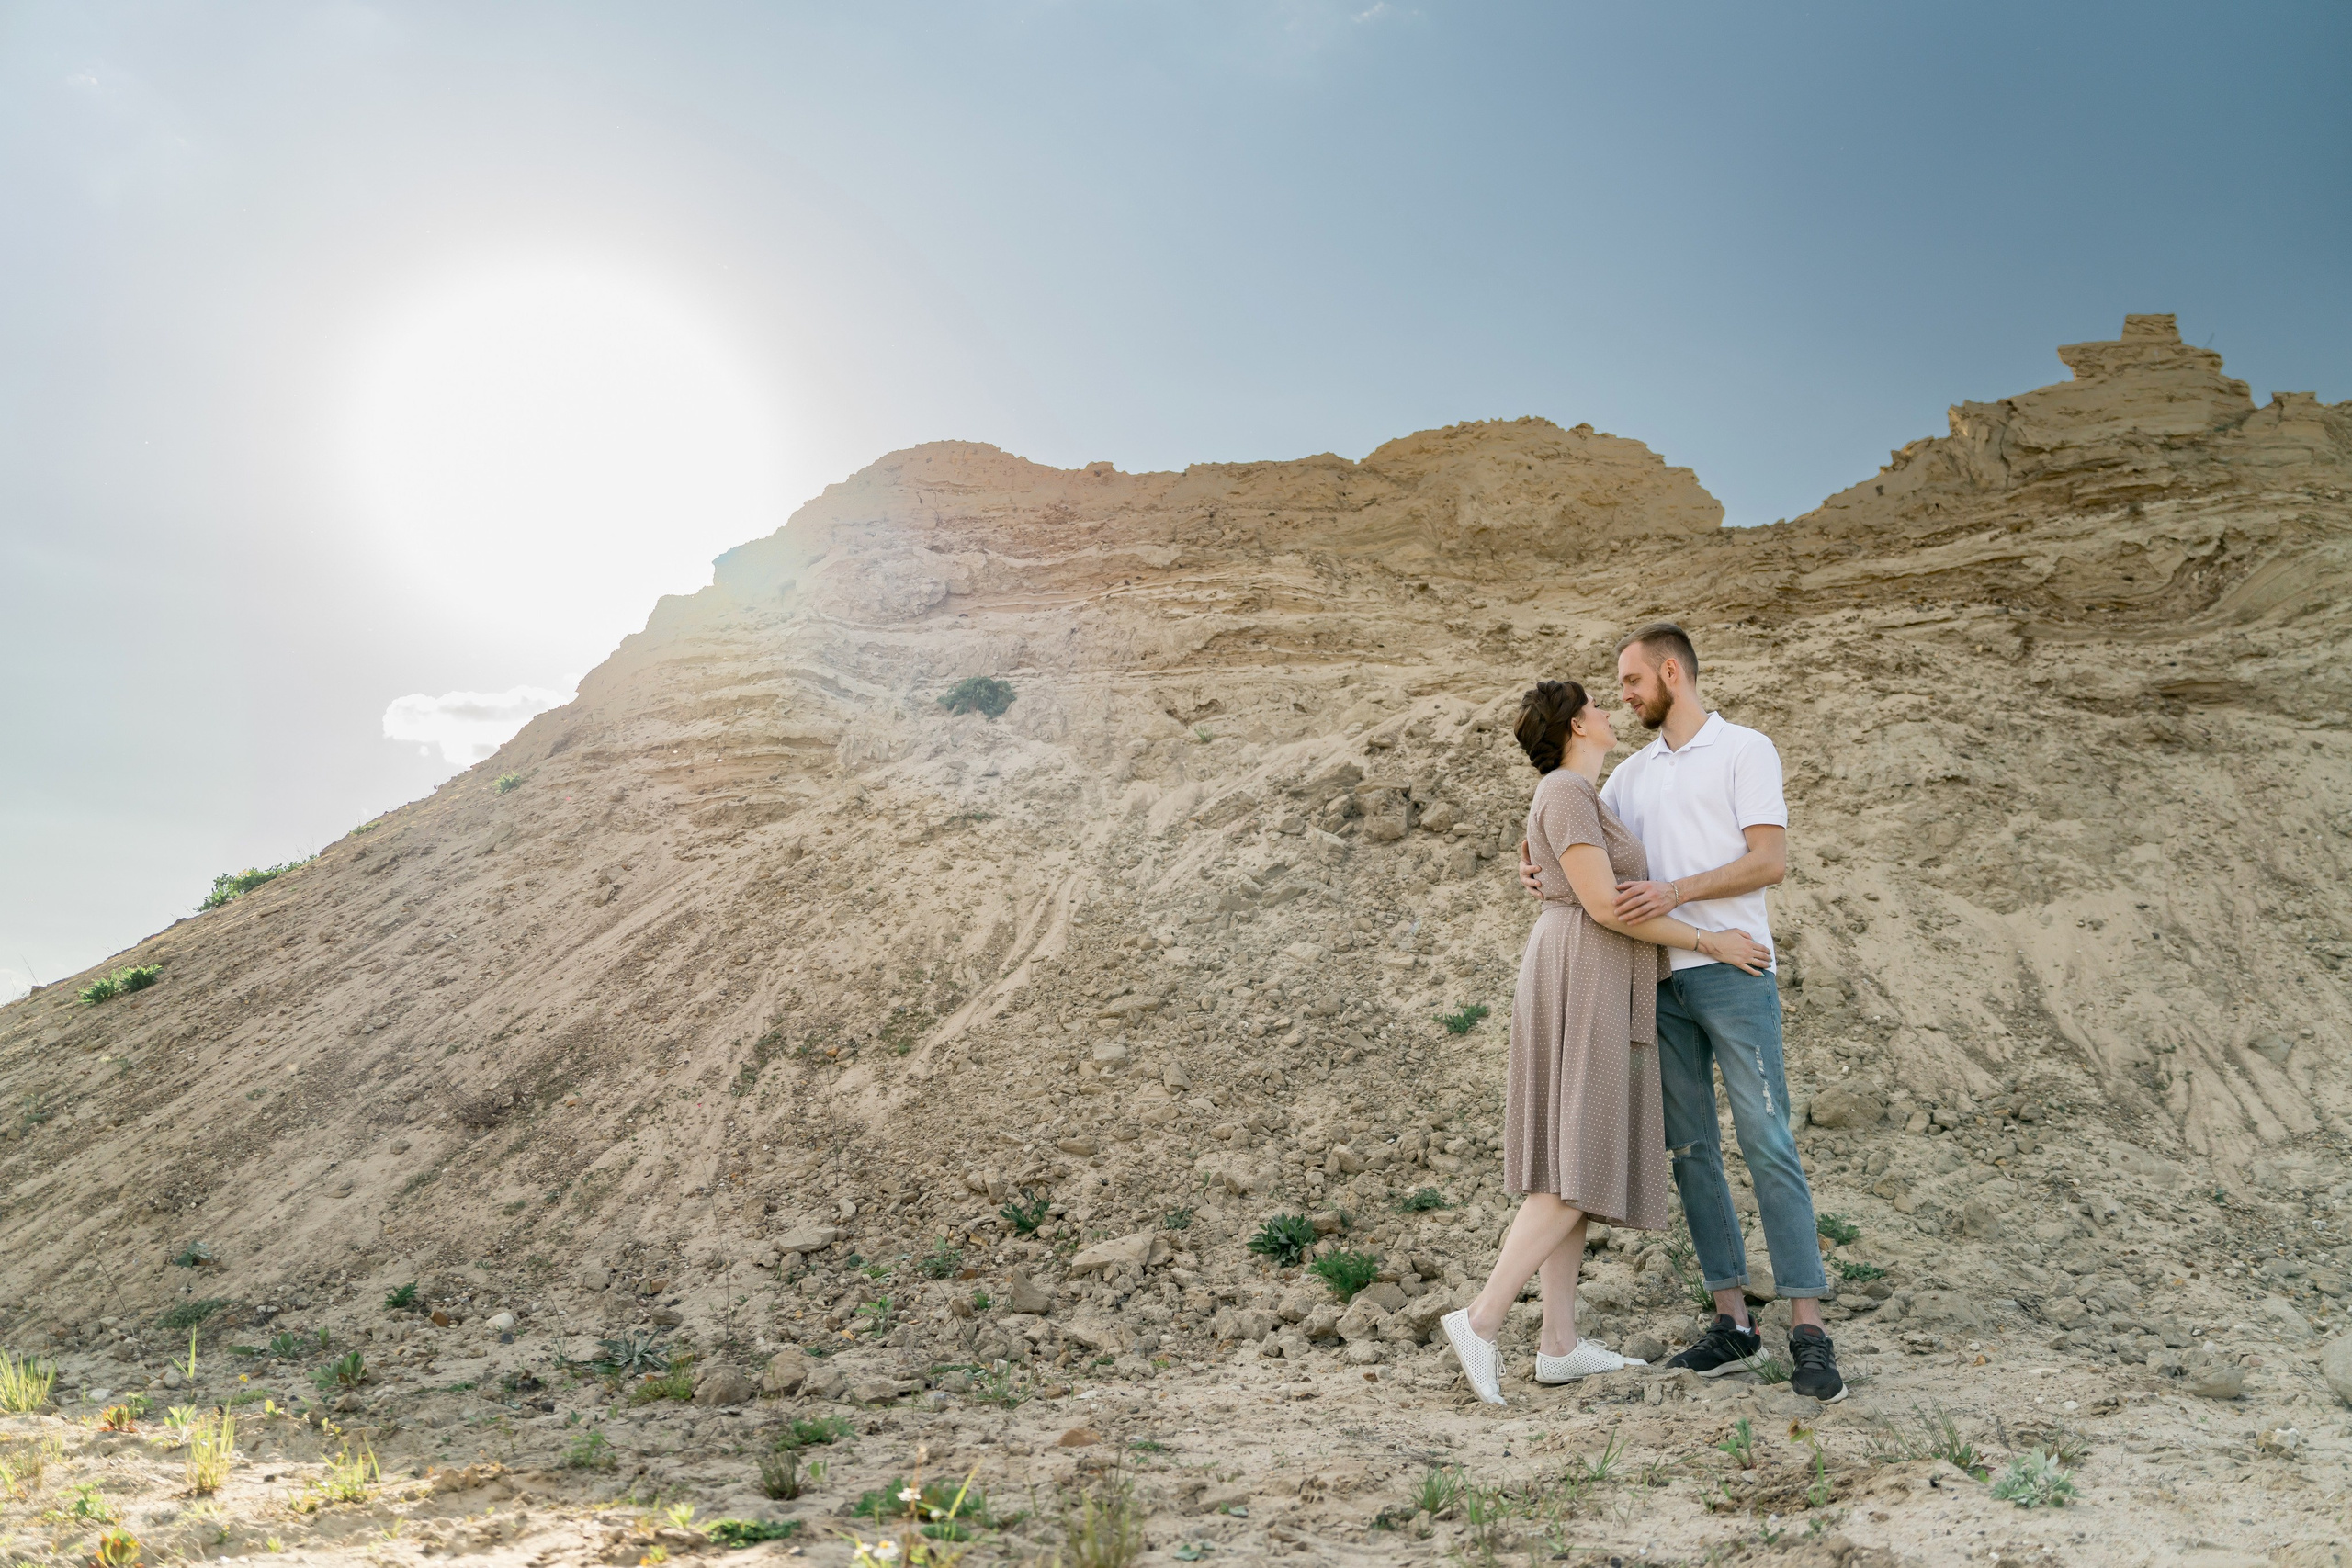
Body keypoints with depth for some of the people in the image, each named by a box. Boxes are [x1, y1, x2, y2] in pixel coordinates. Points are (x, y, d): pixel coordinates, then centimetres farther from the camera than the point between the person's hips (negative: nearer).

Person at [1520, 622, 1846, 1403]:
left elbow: (1772, 860, -9)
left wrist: (1676, 891, -21)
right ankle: (1732, 1323, 13)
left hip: (1733, 971, -6)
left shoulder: (1745, 750, 0)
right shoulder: (1634, 772, 18)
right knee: (1691, 1150, 6)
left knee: (1767, 1143, -8)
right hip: (1662, 982, 6)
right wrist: (1539, 869, -5)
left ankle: (1808, 1332, -4)